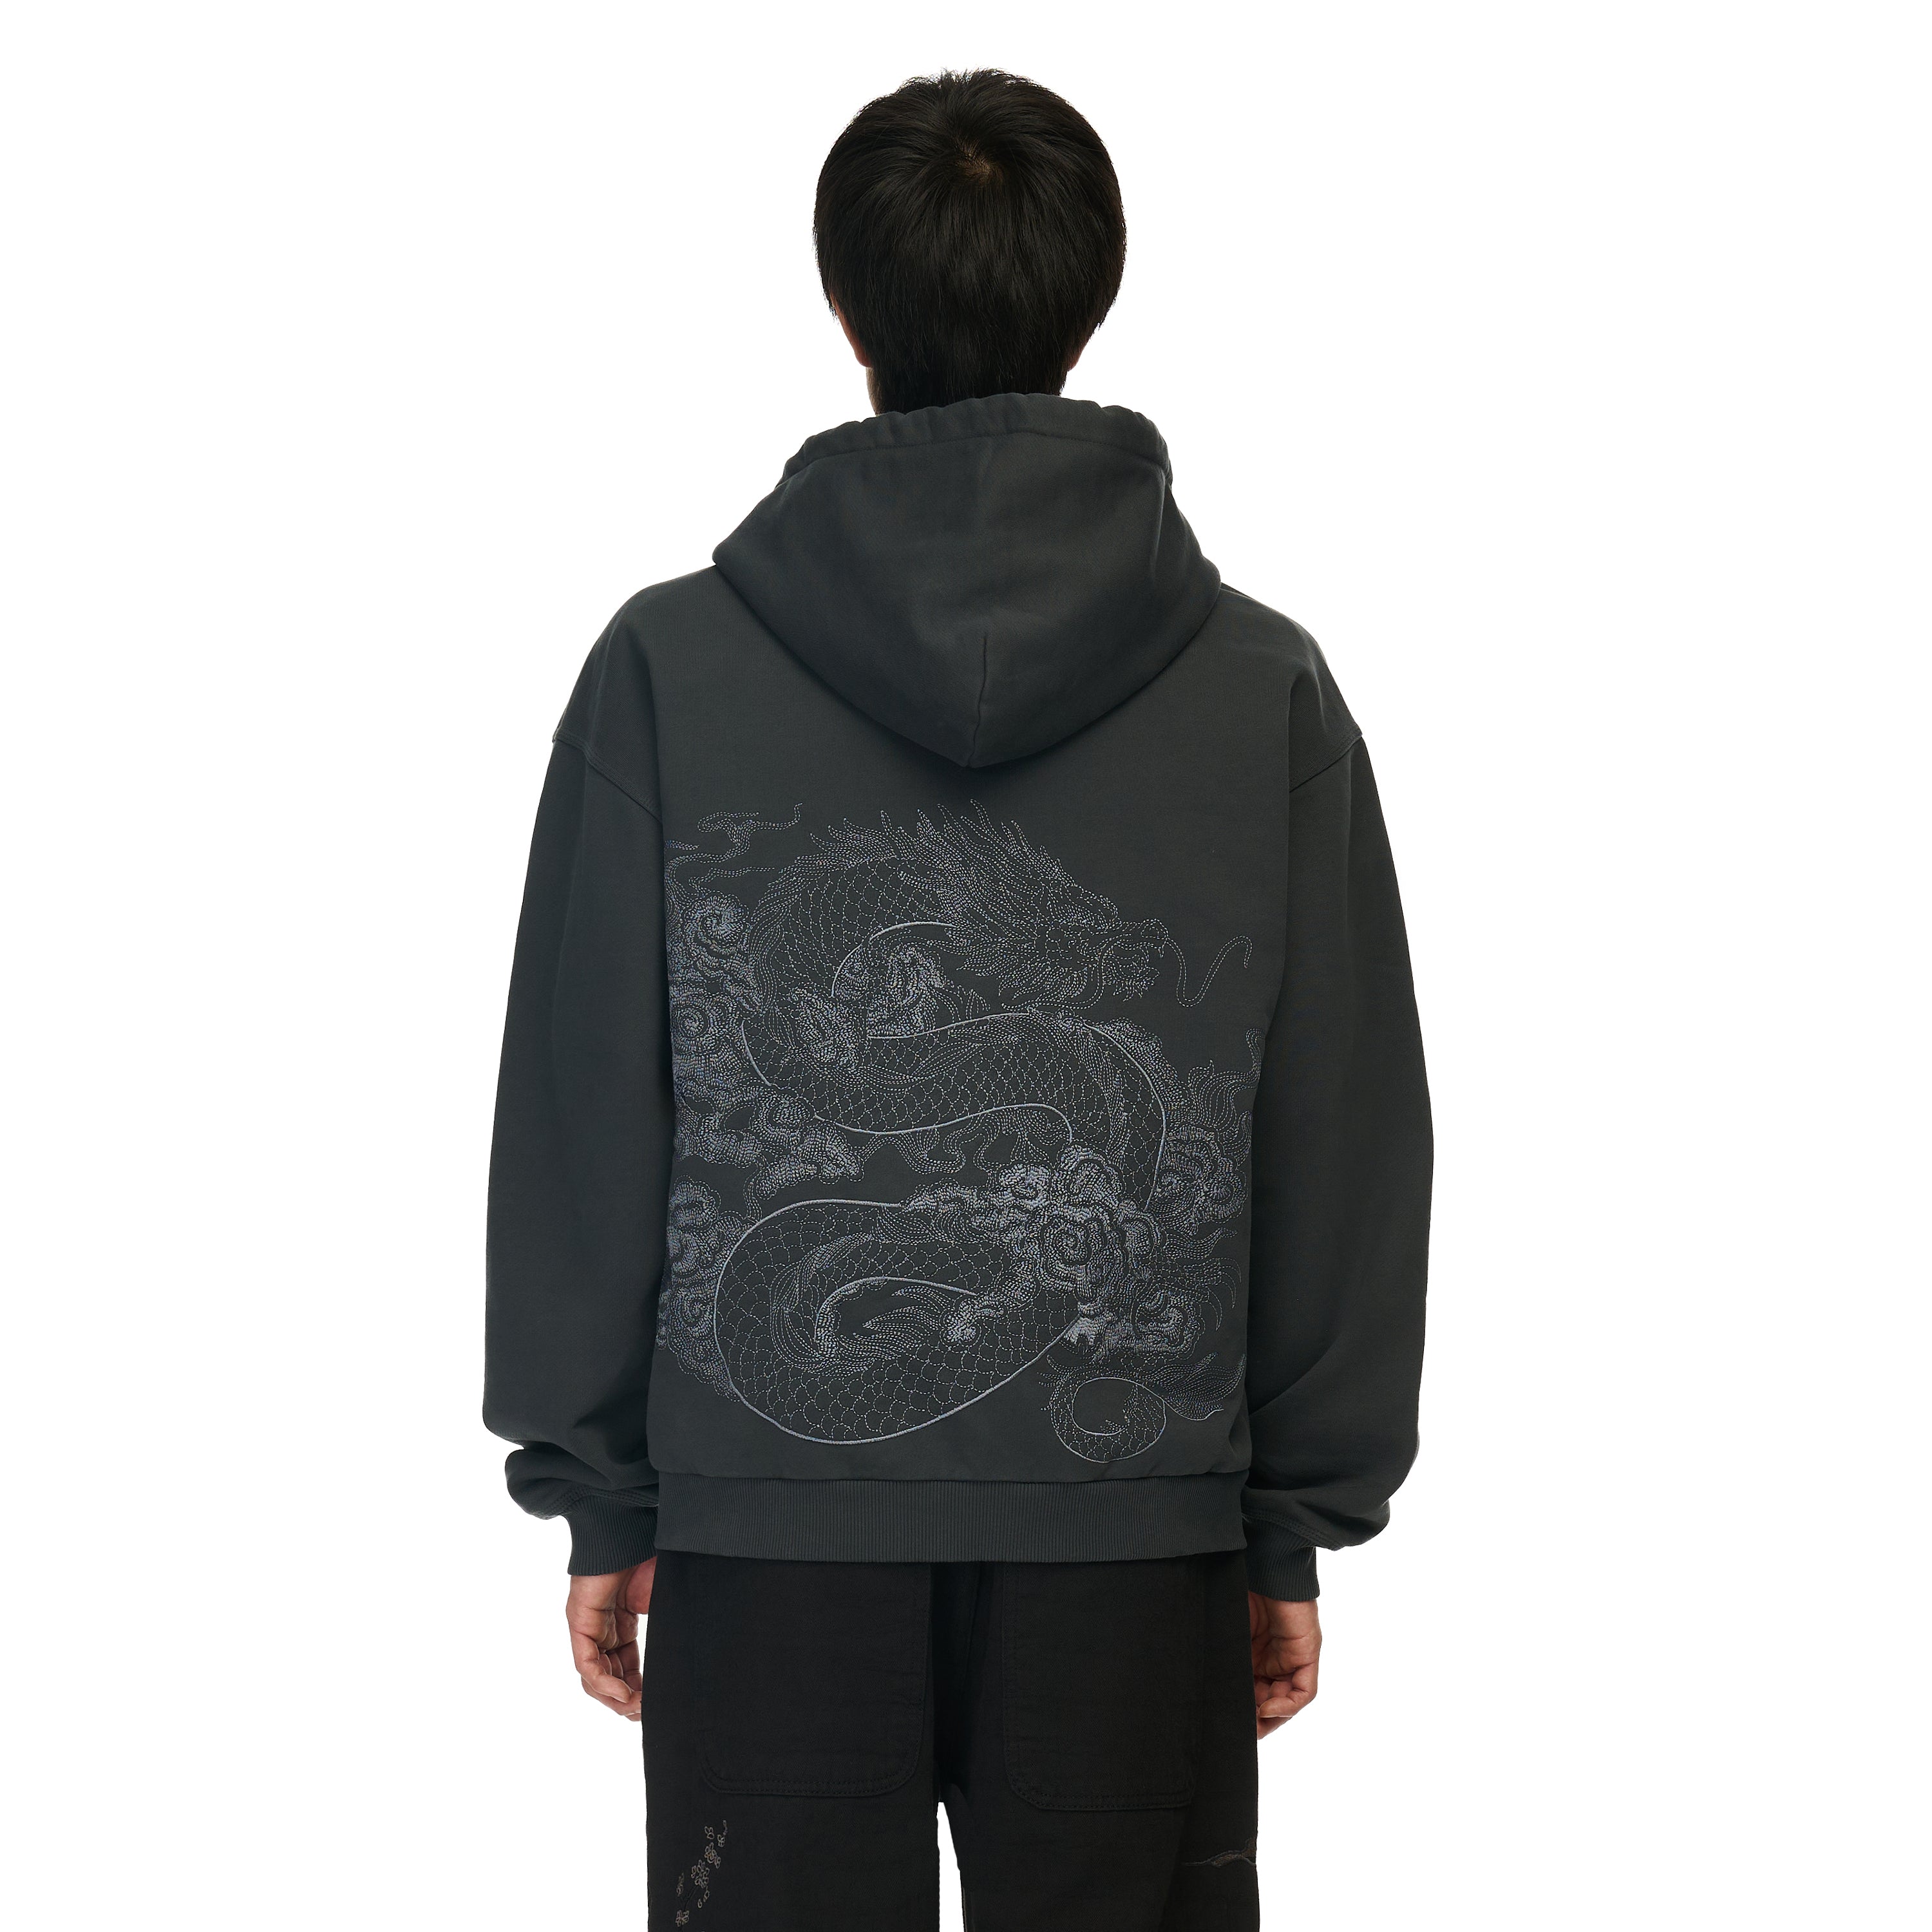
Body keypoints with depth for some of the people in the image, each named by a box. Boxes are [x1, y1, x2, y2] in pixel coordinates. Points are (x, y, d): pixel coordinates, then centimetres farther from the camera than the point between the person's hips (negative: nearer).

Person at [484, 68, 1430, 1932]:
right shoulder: (1268, 691, -1)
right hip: (1142, 1535, 1)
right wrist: (1301, 1523, 9)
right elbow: (1351, 1140, 1)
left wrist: (597, 1493, 7)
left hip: (769, 1525, 0)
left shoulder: (667, 665, -3)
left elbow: (582, 1108, -2)